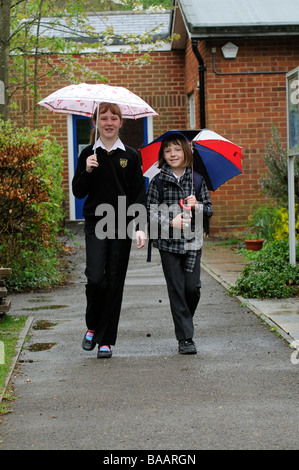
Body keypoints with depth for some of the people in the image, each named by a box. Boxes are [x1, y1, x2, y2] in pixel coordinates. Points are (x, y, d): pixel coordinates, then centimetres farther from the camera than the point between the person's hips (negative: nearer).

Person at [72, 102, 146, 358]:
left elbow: (140, 195, 4)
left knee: (115, 282, 2)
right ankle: (92, 326, 13)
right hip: (96, 224, 0)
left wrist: (141, 227, -6)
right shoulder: (89, 154, 6)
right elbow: (78, 192, 5)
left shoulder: (130, 156, 5)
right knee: (95, 278, -14)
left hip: (122, 225, 1)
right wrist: (87, 171, -13)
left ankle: (106, 340, 12)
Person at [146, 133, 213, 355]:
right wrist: (171, 221, -18)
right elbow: (150, 214, -3)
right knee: (176, 290, -1)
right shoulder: (157, 182, -1)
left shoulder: (197, 180, 5)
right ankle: (185, 338, 6)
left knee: (193, 287, -4)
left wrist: (197, 206, -11)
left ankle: (185, 321, 26)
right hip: (168, 243, -1)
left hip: (193, 241, 2)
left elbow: (209, 209, 10)